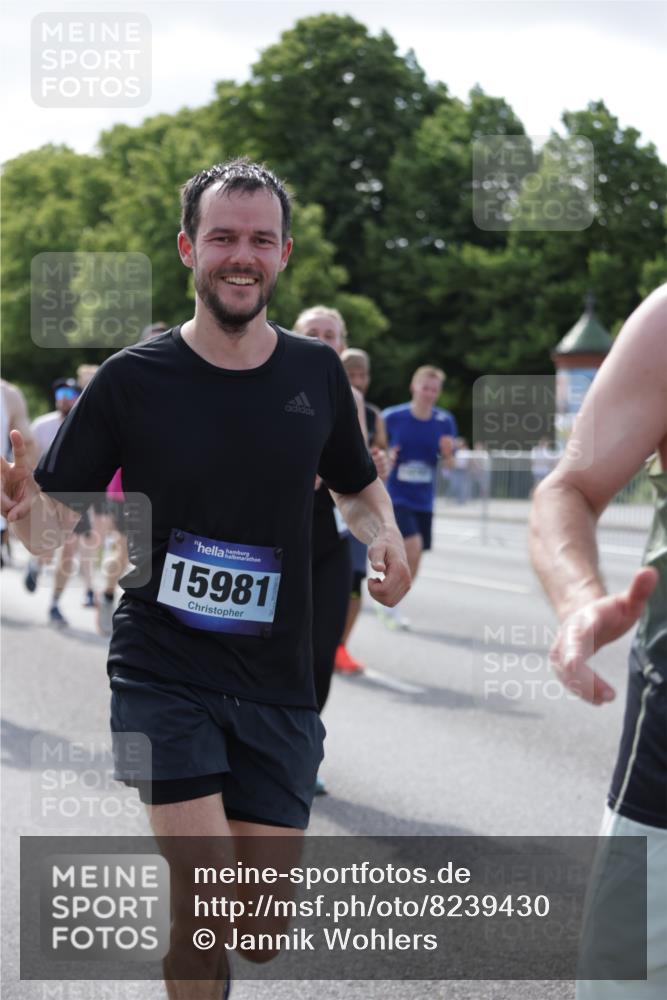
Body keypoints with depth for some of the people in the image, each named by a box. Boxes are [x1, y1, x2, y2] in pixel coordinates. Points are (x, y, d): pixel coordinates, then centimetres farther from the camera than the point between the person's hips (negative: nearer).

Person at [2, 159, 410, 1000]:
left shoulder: (317, 374, 3)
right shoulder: (132, 379, -7)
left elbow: (357, 487, 19)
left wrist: (384, 537, -4)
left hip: (276, 685, 3)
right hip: (161, 673, -3)